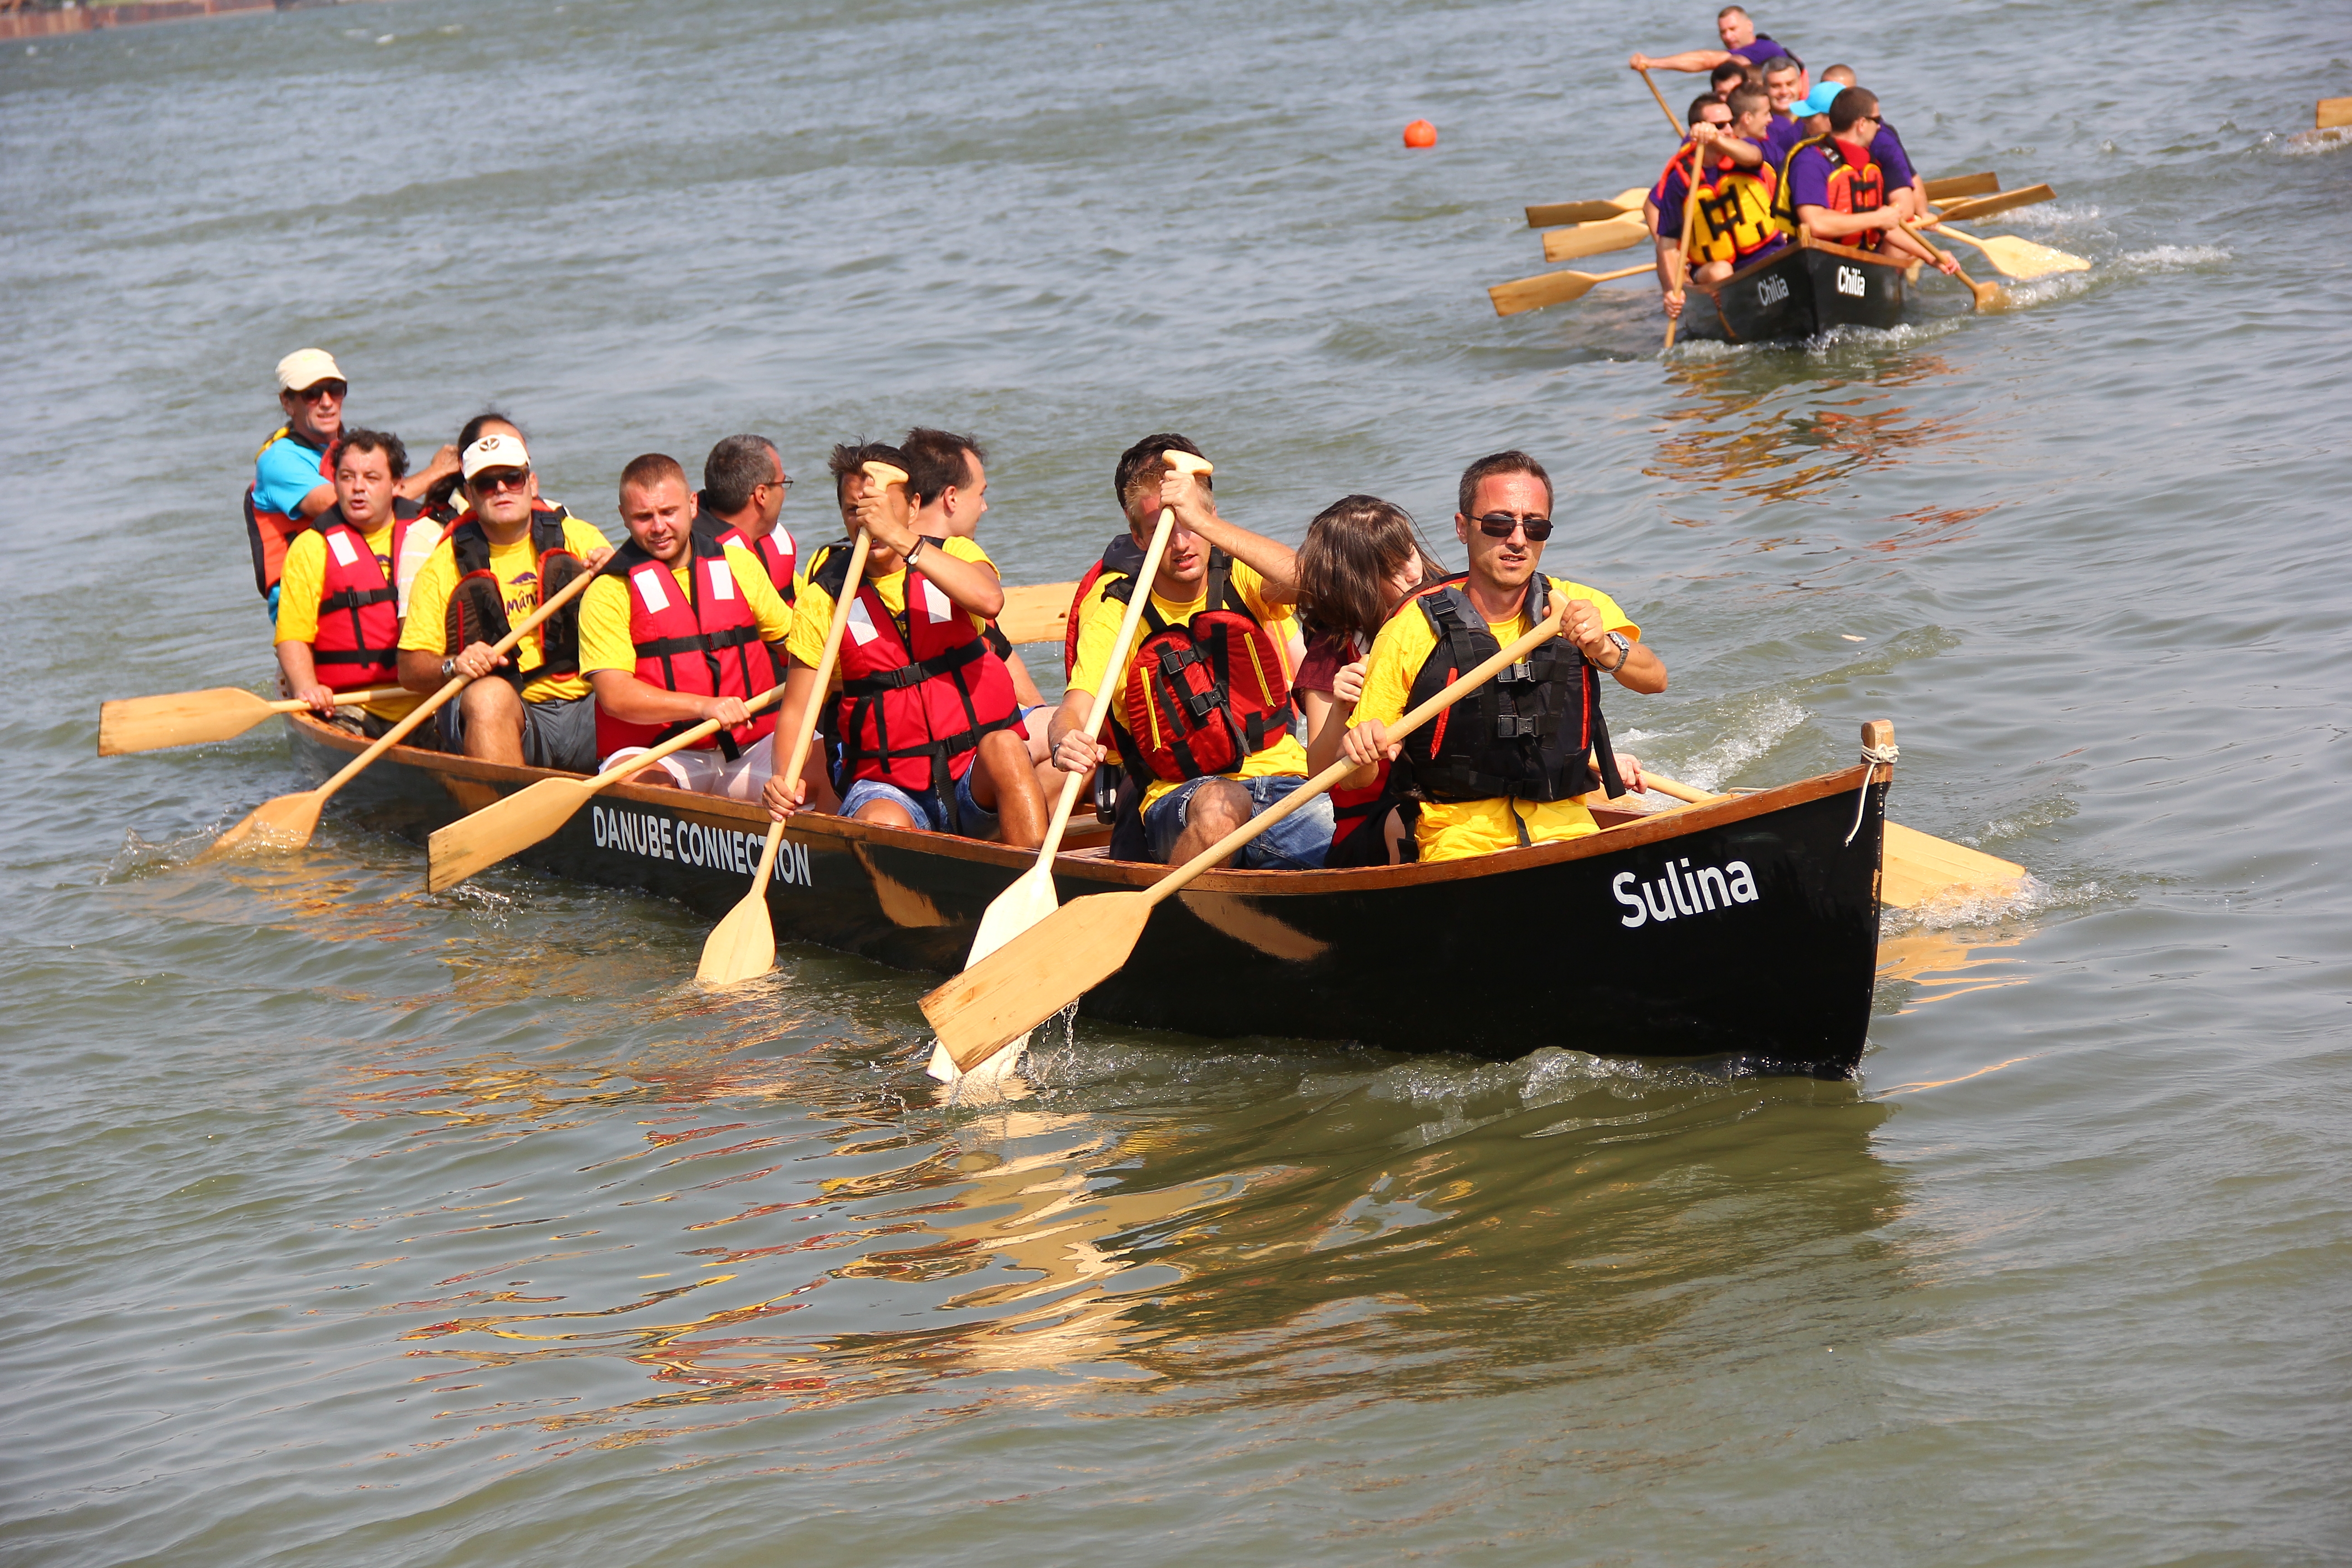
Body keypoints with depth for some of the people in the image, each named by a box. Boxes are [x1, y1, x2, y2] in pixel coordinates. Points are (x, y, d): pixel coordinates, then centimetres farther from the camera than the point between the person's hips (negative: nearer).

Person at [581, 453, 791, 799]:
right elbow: (613, 695, -12)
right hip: (660, 759, -3)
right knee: (631, 783, -36)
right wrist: (703, 706, -24)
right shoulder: (609, 592, 0)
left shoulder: (739, 564, 14)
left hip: (752, 750, 3)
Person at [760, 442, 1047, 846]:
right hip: (886, 788, -1)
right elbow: (797, 711, 2)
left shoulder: (954, 554, 3)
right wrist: (786, 781, -18)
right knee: (882, 824, -33)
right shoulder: (825, 595, 2)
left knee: (1004, 747, -32)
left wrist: (900, 539, -29)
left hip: (977, 782, 1)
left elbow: (988, 599, -23)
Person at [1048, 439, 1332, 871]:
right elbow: (1075, 707, -15)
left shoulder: (1239, 578, 2)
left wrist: (1203, 522, -29)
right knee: (1221, 802, -37)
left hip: (1282, 775, 1)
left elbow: (1302, 581, -21)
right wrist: (1067, 743, -40)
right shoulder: (1116, 612, -2)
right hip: (1176, 799, -1)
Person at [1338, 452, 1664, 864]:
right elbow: (1353, 779, 0)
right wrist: (1359, 749, -23)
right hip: (1458, 843, -2)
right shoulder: (1411, 630, -2)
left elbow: (1654, 679, -13)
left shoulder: (1578, 606, 6)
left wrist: (1605, 650, -34)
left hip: (1569, 833, 2)